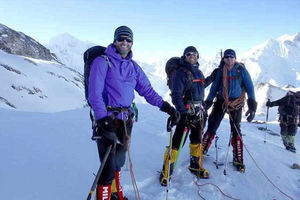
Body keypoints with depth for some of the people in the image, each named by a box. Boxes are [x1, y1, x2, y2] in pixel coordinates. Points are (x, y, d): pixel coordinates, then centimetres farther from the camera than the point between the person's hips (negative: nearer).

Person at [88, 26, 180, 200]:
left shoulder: (133, 66, 13)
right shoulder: (102, 62, -6)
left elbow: (147, 90, 13)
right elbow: (95, 94, -15)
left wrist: (166, 106, 2)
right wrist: (104, 121, -25)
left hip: (126, 120, 6)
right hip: (107, 120, -6)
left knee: (118, 161, 18)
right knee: (109, 166, -6)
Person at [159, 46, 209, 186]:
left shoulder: (198, 72, 15)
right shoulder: (180, 73, -8)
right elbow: (176, 95, -15)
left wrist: (202, 109, 20)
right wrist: (182, 111, -23)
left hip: (198, 112, 8)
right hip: (185, 112, -7)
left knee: (197, 139, 16)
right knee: (177, 141, -7)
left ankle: (195, 166, 33)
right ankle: (166, 171, 4)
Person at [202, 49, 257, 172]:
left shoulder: (241, 70, -5)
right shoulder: (220, 71, 2)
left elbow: (249, 87, -5)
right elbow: (214, 87, 8)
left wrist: (252, 106, -12)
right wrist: (208, 102, 4)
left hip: (236, 103, -1)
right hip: (221, 101, 2)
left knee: (236, 131, 2)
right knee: (211, 127, 1)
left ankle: (238, 160, 13)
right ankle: (202, 150, 17)